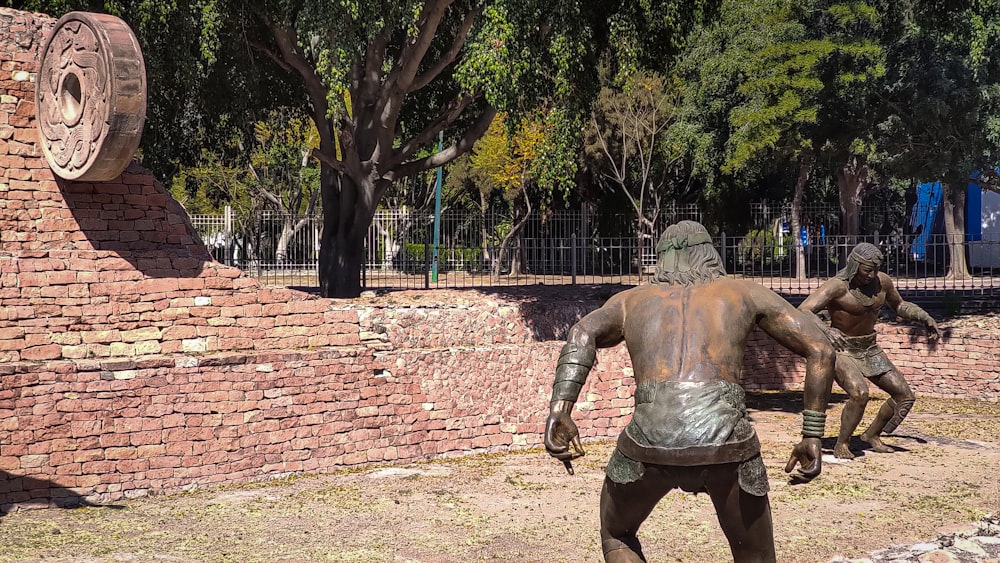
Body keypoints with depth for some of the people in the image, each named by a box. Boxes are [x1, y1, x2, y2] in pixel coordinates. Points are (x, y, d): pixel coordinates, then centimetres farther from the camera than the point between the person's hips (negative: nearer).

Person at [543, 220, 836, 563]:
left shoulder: (631, 299, 26)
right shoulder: (745, 292, 25)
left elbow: (582, 335, 5)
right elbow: (820, 350, 17)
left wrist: (560, 409, -6)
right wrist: (812, 436, 19)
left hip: (650, 441, 1)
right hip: (726, 442, 0)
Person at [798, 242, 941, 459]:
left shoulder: (882, 281, -4)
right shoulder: (837, 286, -23)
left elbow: (899, 305, 17)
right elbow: (803, 312, -34)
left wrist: (925, 318, 2)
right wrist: (825, 330, -51)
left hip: (870, 350, 7)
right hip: (841, 350, -7)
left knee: (904, 396, 5)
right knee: (859, 394, -31)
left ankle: (872, 434, 26)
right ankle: (842, 444, -11)